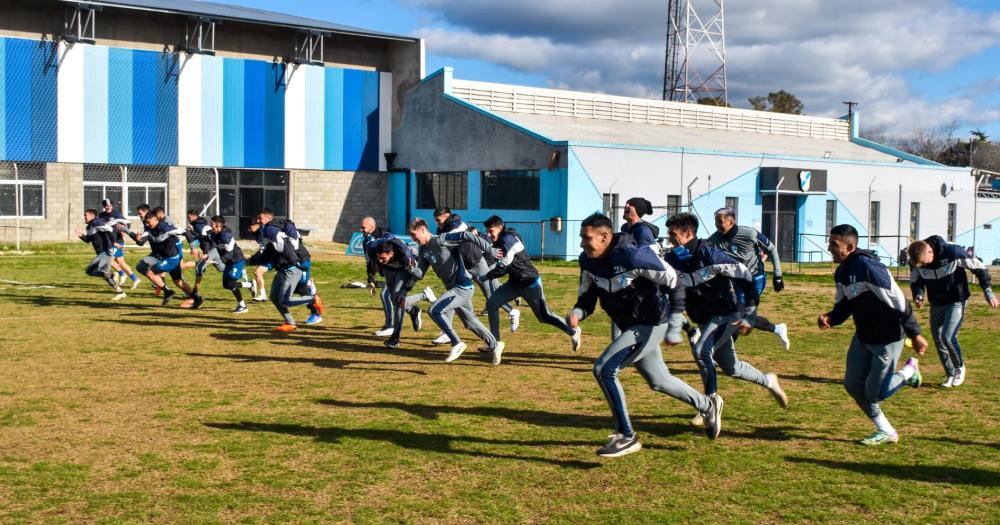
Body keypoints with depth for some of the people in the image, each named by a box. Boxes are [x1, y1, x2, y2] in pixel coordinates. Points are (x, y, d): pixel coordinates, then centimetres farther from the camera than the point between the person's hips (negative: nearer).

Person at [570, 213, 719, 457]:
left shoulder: (633, 256, -27)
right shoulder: (588, 261, -6)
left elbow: (674, 285, -19)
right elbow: (587, 297, 3)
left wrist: (674, 329, -20)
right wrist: (578, 313, -22)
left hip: (650, 324, -8)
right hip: (630, 327, 8)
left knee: (604, 369, -19)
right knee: (659, 381, 21)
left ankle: (627, 437, -7)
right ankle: (708, 405, 44)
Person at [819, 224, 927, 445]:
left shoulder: (868, 266, -26)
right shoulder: (841, 272, 3)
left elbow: (897, 301, -23)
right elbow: (844, 305, 11)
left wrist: (915, 334, -19)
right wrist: (830, 318, -11)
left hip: (887, 338, -9)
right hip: (863, 337, 9)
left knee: (874, 392, -2)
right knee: (853, 385, 7)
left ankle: (910, 369, 25)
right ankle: (886, 432, 23)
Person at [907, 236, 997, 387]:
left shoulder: (953, 252, -26)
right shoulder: (916, 262, -14)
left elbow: (978, 267, -13)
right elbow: (915, 281, 3)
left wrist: (988, 293, -11)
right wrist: (918, 295, -20)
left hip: (956, 302, -5)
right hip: (936, 305, 5)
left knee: (948, 336, -18)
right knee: (938, 340, 6)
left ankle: (960, 367, 8)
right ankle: (950, 375, 23)